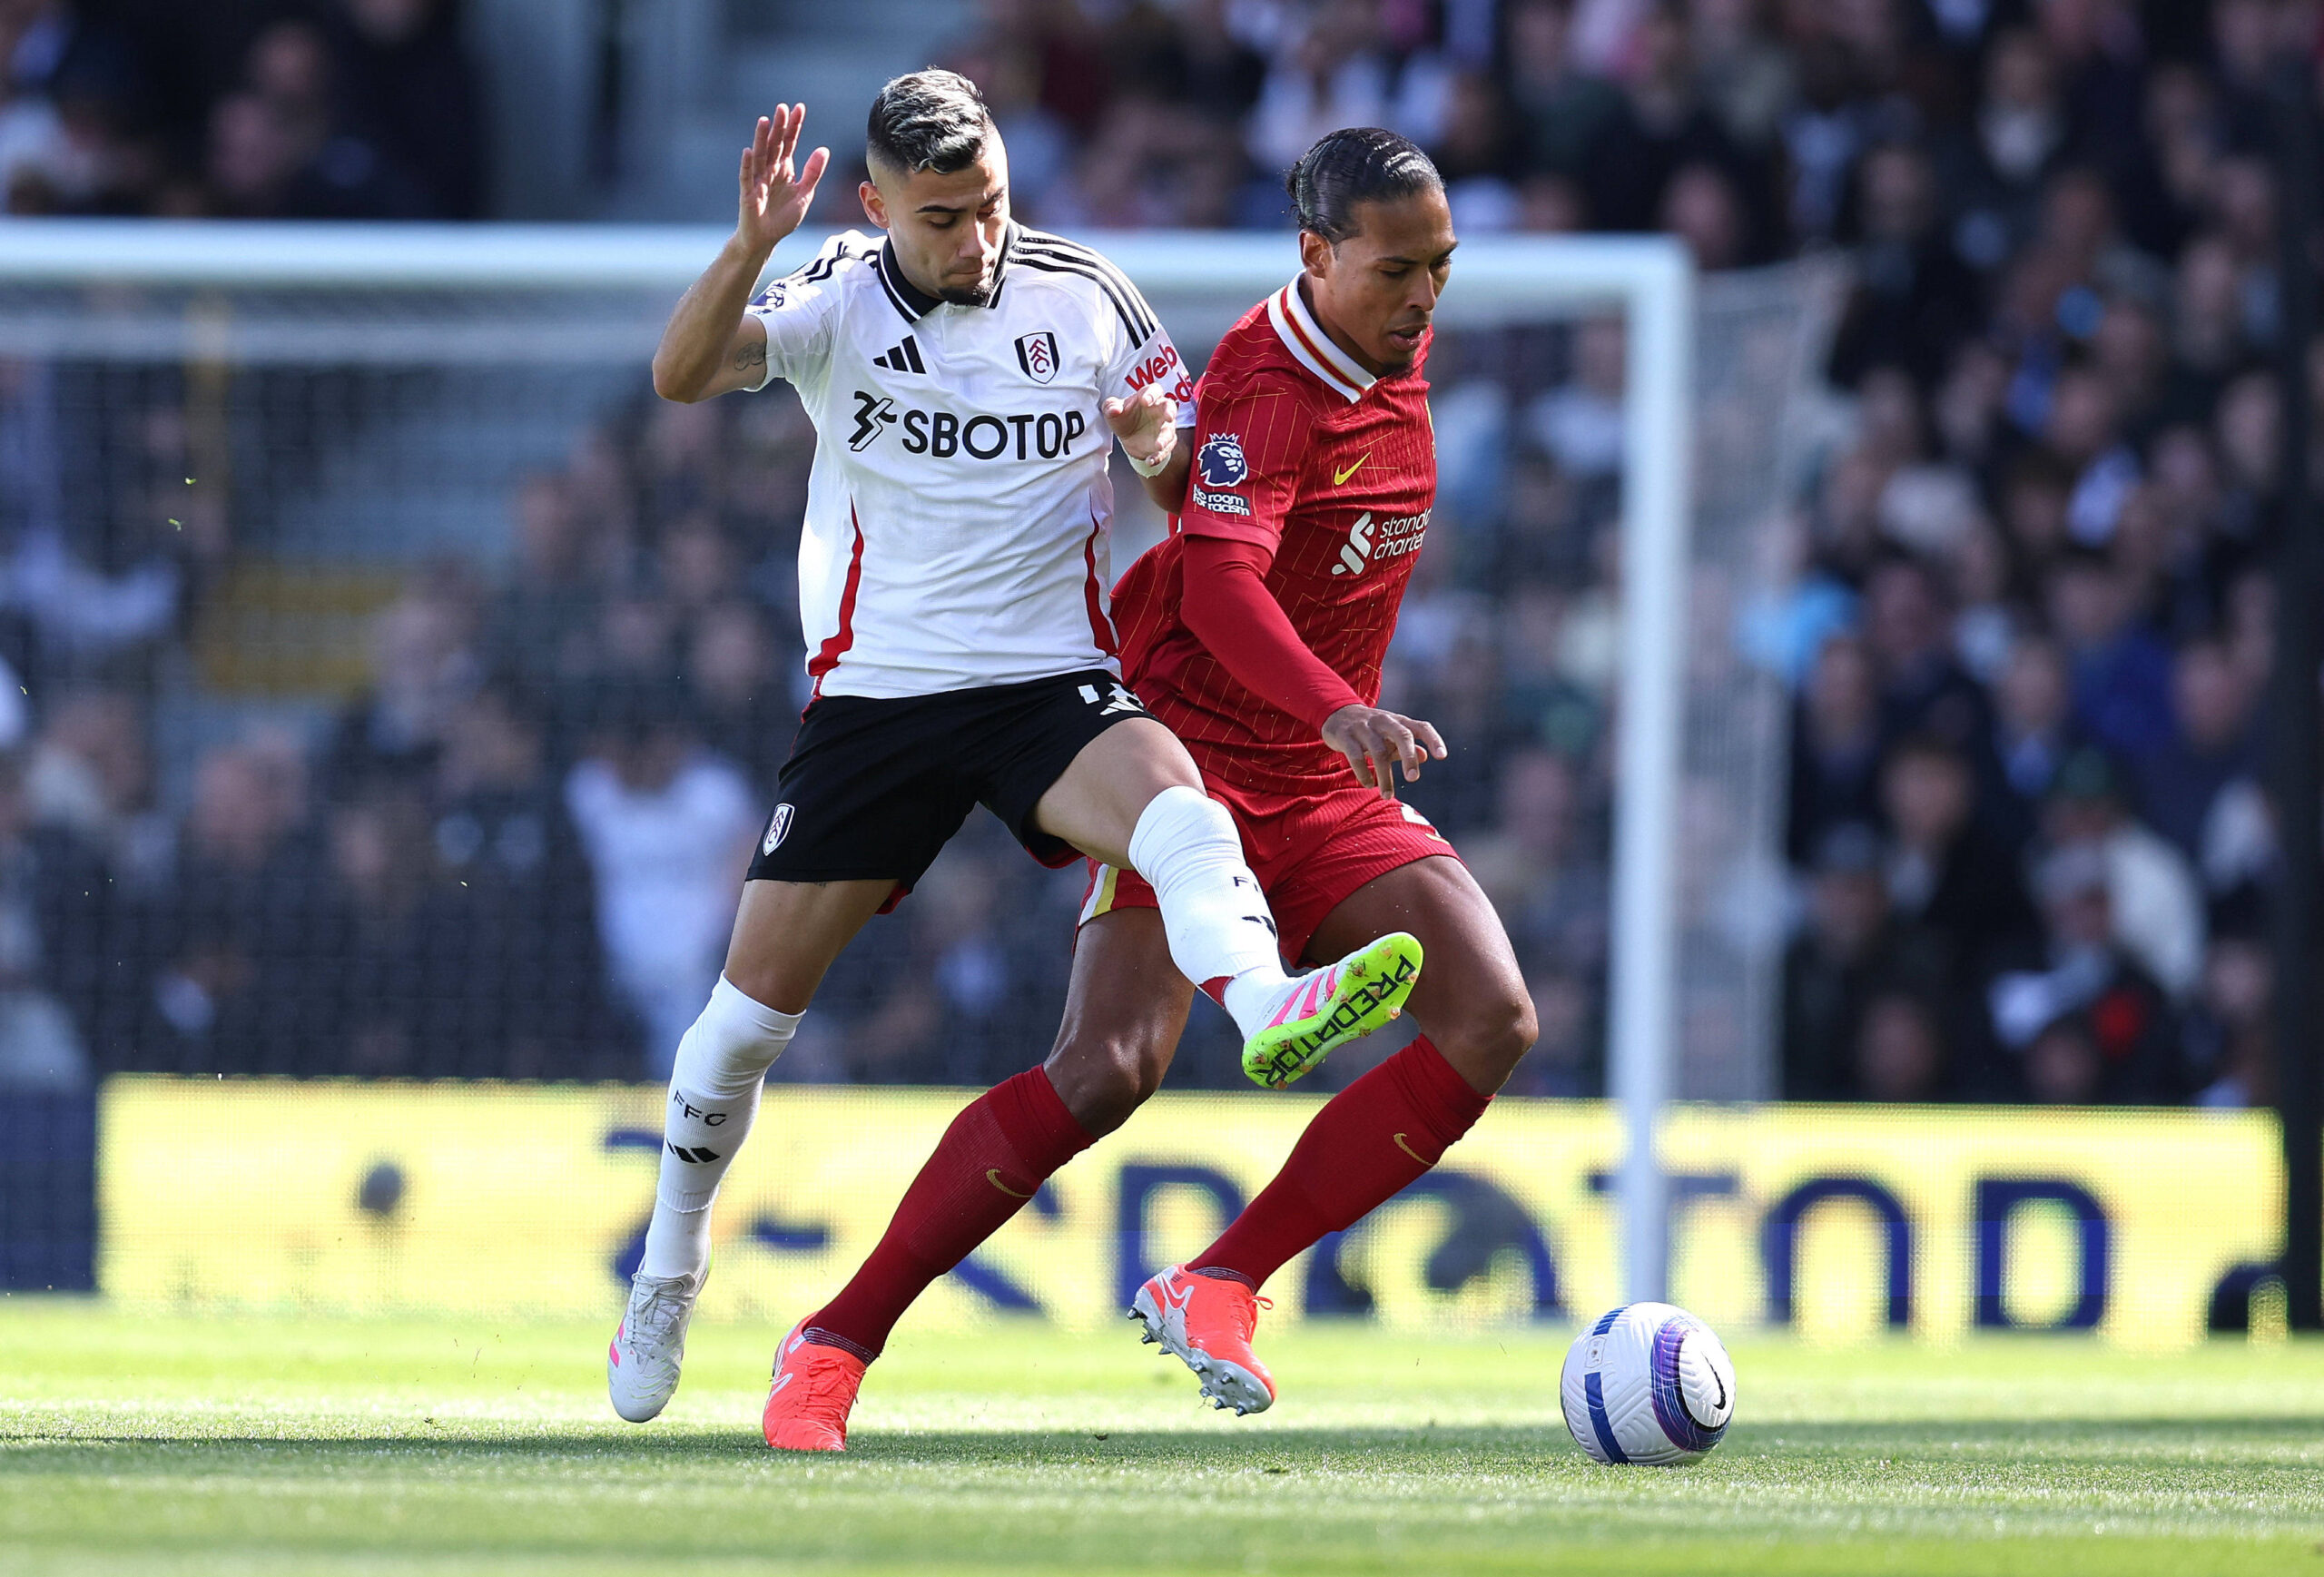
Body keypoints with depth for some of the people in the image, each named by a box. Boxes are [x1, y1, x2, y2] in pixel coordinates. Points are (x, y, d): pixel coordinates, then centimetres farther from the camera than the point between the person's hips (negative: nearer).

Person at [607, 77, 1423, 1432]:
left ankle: (1264, 1004, -61)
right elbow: (682, 375, -20)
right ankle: (667, 1283, 24)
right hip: (874, 695, 0)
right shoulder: (840, 296, -3)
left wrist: (1162, 443, -16)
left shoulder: (1083, 294, -1)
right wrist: (753, 243, -36)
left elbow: (1188, 475, 9)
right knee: (756, 1002, 3)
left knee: (1165, 785, -34)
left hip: (1053, 683, 0)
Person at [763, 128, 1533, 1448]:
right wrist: (1339, 711, -51)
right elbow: (1218, 584, -36)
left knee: (1493, 1021, -12)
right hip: (1195, 757, -8)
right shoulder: (1265, 384, -19)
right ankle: (835, 1349, -12)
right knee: (1109, 1067, -22)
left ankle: (1218, 1289, -8)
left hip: (1329, 792, 8)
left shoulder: (1400, 356, 7)